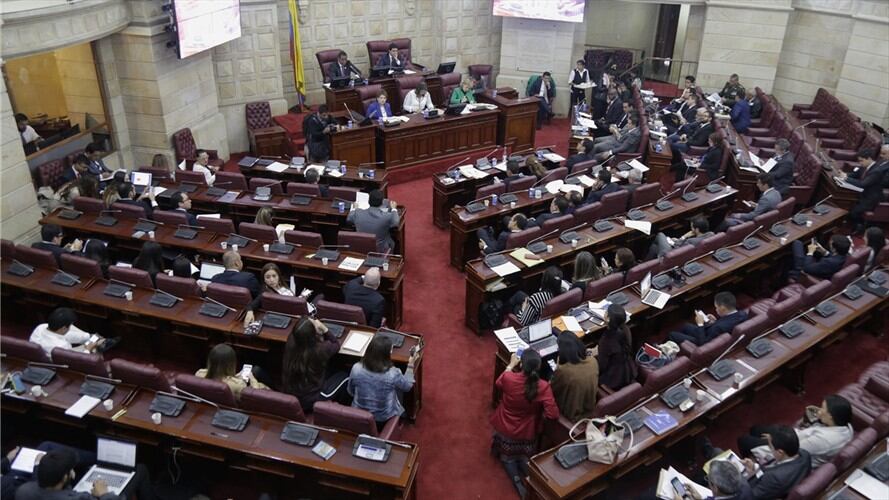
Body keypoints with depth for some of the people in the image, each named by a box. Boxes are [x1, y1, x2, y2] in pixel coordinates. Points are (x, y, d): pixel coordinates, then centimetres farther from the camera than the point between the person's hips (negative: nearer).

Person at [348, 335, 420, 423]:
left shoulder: (356, 368, -23)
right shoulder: (393, 374, -30)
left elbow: (351, 392, -3)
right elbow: (407, 386, -7)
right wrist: (411, 365, 3)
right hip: (385, 418, -3)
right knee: (399, 387, 25)